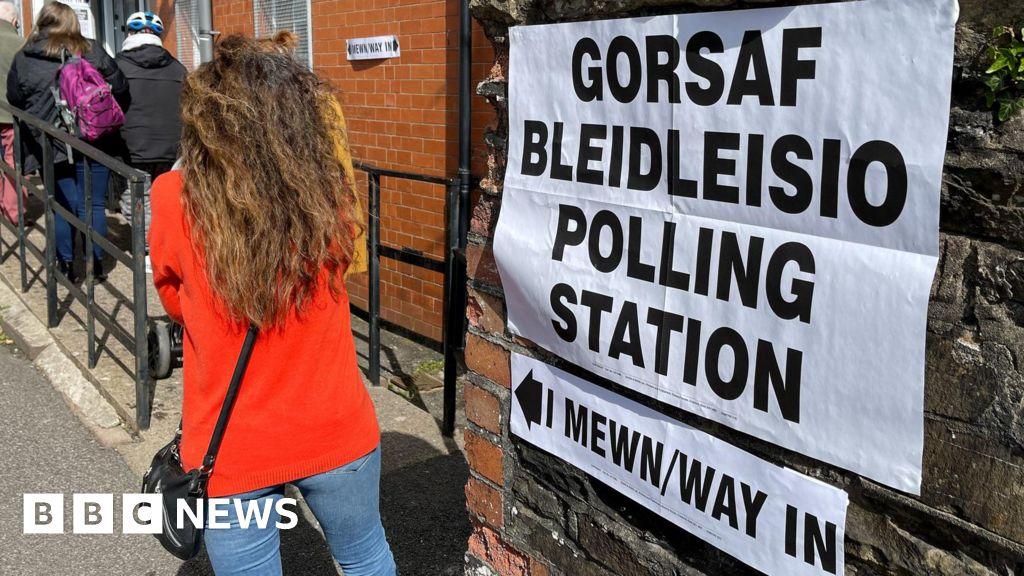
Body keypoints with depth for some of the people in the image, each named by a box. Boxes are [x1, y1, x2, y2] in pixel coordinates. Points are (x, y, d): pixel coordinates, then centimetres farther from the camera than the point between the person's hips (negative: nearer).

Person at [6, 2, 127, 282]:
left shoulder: (23, 59, 1)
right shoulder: (93, 52, -2)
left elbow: (14, 101, 10)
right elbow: (120, 89, 1)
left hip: (51, 145, 0)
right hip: (94, 143, 0)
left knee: (62, 207, 10)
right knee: (94, 205, 8)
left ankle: (67, 266, 14)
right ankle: (96, 264, 14)